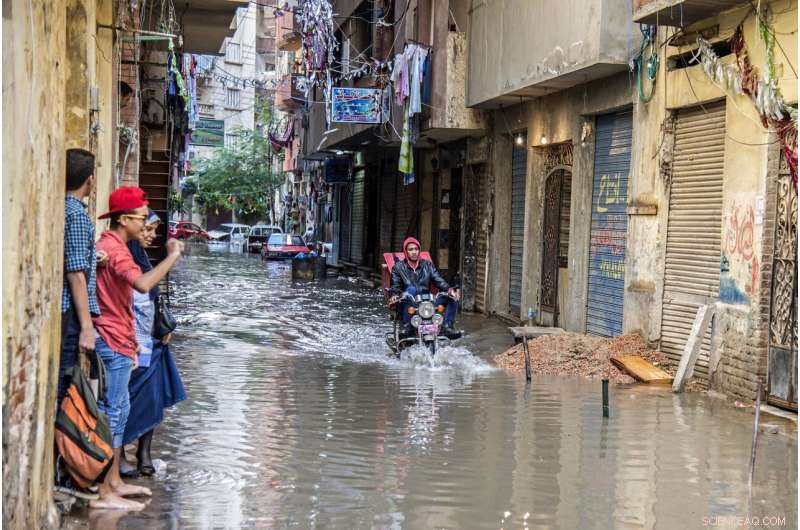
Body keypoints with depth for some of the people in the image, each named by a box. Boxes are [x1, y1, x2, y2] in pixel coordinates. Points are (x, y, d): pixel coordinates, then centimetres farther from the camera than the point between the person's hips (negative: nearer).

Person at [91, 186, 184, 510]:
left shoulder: (111, 246, 16)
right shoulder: (114, 249, -17)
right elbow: (143, 284, -36)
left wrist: (130, 340, 24)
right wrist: (172, 256, -25)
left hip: (116, 342, 11)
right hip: (113, 344, -11)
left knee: (118, 411, 16)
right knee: (110, 414, -7)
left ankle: (113, 481, 24)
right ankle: (102, 493, -2)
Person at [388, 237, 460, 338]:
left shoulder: (428, 265, 18)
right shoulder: (399, 266, 11)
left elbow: (438, 280, 8)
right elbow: (395, 286, 2)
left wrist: (449, 289, -11)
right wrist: (395, 295, -20)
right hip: (408, 306, -3)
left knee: (452, 297, -16)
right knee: (411, 289, -36)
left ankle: (446, 327, -16)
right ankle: (406, 326, -34)